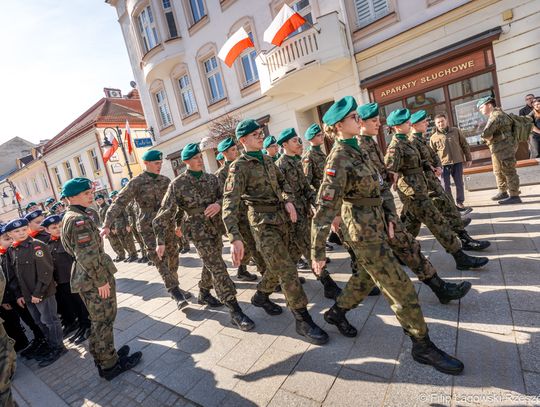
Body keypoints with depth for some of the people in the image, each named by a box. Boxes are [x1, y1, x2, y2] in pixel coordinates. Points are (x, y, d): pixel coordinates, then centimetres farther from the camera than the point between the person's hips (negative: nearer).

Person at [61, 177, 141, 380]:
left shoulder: (69, 217, 11)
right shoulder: (79, 220, -21)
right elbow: (88, 256, -25)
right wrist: (101, 280, -20)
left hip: (86, 279, 10)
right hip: (95, 280, -10)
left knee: (99, 320, 22)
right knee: (104, 321, 5)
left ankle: (102, 356, 37)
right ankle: (109, 364, 20)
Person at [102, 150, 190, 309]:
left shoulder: (165, 180, 7)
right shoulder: (136, 182, -6)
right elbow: (119, 203, -11)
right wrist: (107, 224, -19)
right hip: (148, 227, -4)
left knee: (173, 256, 11)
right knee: (159, 258, -8)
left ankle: (175, 288, 28)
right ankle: (175, 292, -1)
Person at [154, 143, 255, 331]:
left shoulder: (211, 178, 5)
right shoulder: (177, 184, -9)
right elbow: (164, 214, -8)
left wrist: (218, 204, -19)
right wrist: (160, 241, -11)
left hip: (216, 228, 6)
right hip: (199, 231, -6)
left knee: (211, 264, 19)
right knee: (218, 268, -9)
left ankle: (204, 293, 44)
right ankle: (235, 311, -4)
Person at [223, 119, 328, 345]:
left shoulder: (267, 159, 11)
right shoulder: (240, 167, -12)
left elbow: (282, 182, 21)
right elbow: (230, 203, -22)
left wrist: (288, 200, -1)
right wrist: (235, 238, -34)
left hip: (281, 217, 8)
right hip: (263, 222, -8)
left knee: (278, 266, 18)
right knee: (287, 271, -8)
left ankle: (261, 297, 42)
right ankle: (303, 321, 5)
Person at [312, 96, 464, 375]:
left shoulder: (356, 150, 8)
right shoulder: (338, 159, -20)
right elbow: (325, 207, -23)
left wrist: (387, 218, 11)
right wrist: (318, 252, -23)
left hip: (375, 224, 10)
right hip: (363, 230, -9)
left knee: (367, 277, 24)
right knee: (400, 287, 1)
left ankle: (336, 313, 42)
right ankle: (422, 346, 20)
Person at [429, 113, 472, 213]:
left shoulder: (456, 131, 5)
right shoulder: (433, 137, 0)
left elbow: (465, 145, 10)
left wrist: (468, 159, 7)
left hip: (457, 162, 2)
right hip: (443, 164, -1)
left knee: (459, 184, 8)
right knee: (445, 186, 2)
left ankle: (459, 204, 22)